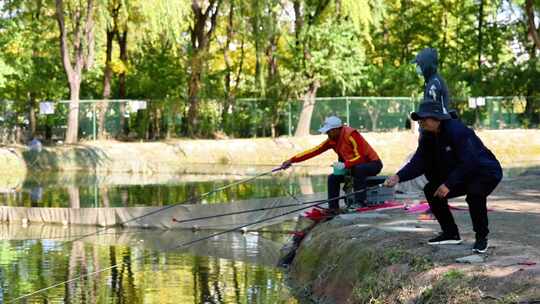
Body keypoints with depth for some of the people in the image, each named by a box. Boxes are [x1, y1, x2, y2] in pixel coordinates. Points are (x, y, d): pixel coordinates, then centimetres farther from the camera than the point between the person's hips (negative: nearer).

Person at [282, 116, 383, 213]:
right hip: (355, 166, 8)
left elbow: (361, 156, -27)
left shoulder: (351, 135, -24)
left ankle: (360, 202, -33)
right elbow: (314, 151, -5)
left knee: (359, 169, -38)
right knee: (332, 178, -3)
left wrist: (344, 164, -39)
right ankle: (333, 208, -2)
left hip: (372, 163, -8)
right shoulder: (332, 140, -2)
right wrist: (292, 160, -10)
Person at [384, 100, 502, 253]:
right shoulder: (428, 138, -2)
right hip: (461, 175, 9)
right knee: (431, 190, -2)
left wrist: (448, 184, -33)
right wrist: (398, 177, -22)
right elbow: (418, 163, -6)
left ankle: (481, 237, -15)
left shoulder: (457, 130, -29)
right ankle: (451, 233, 10)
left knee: (474, 193, -36)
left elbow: (468, 163, -32)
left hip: (487, 173, -9)